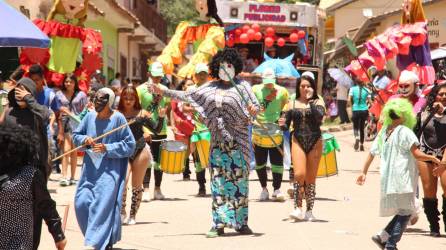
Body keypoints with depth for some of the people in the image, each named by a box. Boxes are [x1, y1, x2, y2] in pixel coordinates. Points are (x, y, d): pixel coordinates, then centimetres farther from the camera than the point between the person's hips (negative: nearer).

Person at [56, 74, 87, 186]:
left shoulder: (81, 95, 6)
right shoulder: (59, 94, 7)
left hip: (77, 125, 1)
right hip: (64, 125, 0)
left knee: (74, 151, 6)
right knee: (66, 150, -10)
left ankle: (72, 177, 12)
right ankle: (64, 177, -14)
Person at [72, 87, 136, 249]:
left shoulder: (118, 119, -9)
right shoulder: (90, 117, 4)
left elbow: (130, 145, -6)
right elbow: (75, 135, 15)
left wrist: (107, 148, -15)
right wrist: (84, 139, -7)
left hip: (110, 170, -5)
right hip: (90, 168, 5)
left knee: (103, 205, -13)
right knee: (81, 202, 0)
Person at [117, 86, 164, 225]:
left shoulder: (142, 114, 6)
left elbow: (156, 129, 9)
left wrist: (161, 117, -8)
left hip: (140, 151, 1)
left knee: (137, 185, 5)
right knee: (122, 180, -20)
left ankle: (132, 215, 17)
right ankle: (122, 211, -3)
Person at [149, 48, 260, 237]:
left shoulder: (242, 86, 0)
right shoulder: (211, 87, 10)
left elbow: (256, 106, -5)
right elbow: (188, 95, 11)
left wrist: (254, 110, -29)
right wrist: (163, 91, 5)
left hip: (237, 140, -3)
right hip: (218, 141, 3)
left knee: (239, 179, -1)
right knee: (218, 180, 0)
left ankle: (241, 222, 7)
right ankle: (218, 223, 0)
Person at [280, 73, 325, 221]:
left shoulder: (318, 102, 4)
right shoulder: (293, 103, 8)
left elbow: (319, 116, -17)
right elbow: (286, 125, 9)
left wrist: (310, 100, -14)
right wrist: (282, 124, -13)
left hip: (315, 142, 0)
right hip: (298, 141, 0)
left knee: (311, 178, 3)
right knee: (299, 174, -16)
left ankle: (309, 211, 10)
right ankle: (298, 208, -10)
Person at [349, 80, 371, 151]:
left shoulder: (352, 89, -4)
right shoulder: (366, 90, -2)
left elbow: (349, 100, -11)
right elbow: (369, 100, -9)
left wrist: (352, 105, 5)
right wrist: (365, 103, 10)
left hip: (356, 110, -1)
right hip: (364, 110, 1)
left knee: (356, 127, 11)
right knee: (362, 128, 15)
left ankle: (357, 138, -20)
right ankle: (361, 145, 16)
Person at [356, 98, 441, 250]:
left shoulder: (383, 132, 11)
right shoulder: (405, 131, -9)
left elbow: (372, 153, 14)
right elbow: (417, 154, -15)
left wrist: (364, 172, 22)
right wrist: (432, 158, 0)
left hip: (386, 179, 7)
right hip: (403, 179, -7)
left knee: (402, 211, 18)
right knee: (405, 212, -1)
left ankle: (383, 237, 8)